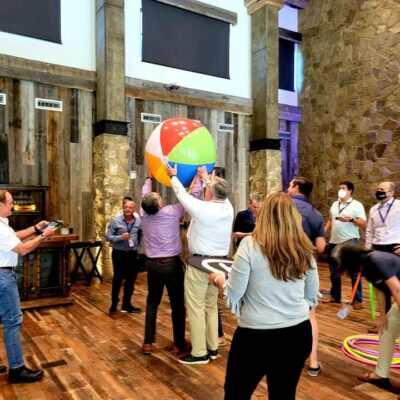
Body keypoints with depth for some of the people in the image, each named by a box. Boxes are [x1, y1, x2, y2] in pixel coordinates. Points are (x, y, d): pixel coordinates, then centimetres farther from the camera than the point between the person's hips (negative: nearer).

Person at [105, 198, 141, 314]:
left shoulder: (138, 221, 1)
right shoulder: (115, 220, -9)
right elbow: (108, 236, -9)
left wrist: (139, 246, 10)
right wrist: (120, 237, -23)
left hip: (132, 253, 4)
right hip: (119, 253, -3)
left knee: (131, 279, 9)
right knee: (118, 278, 6)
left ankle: (126, 305, 23)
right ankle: (114, 303, 25)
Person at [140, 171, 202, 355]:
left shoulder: (144, 214, -3)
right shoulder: (172, 212, -14)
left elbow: (144, 195, 17)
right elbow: (194, 195, -6)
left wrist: (149, 178, 32)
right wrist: (199, 177, 8)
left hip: (152, 264, 5)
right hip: (172, 264, -4)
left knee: (152, 303, 16)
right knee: (177, 304, 6)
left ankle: (147, 343, 20)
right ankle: (179, 344, 15)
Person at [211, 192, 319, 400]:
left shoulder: (250, 245, -13)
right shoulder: (304, 250, 0)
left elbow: (232, 297, -9)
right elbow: (312, 299, 10)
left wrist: (218, 279, 9)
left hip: (255, 336, -4)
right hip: (298, 334, 4)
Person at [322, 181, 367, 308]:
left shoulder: (357, 205, -6)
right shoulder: (334, 204, 12)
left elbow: (364, 224, -10)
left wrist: (351, 219, -25)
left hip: (350, 242, -6)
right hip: (334, 242, 6)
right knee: (334, 272, 14)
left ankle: (357, 299, 12)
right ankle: (335, 296, 27)